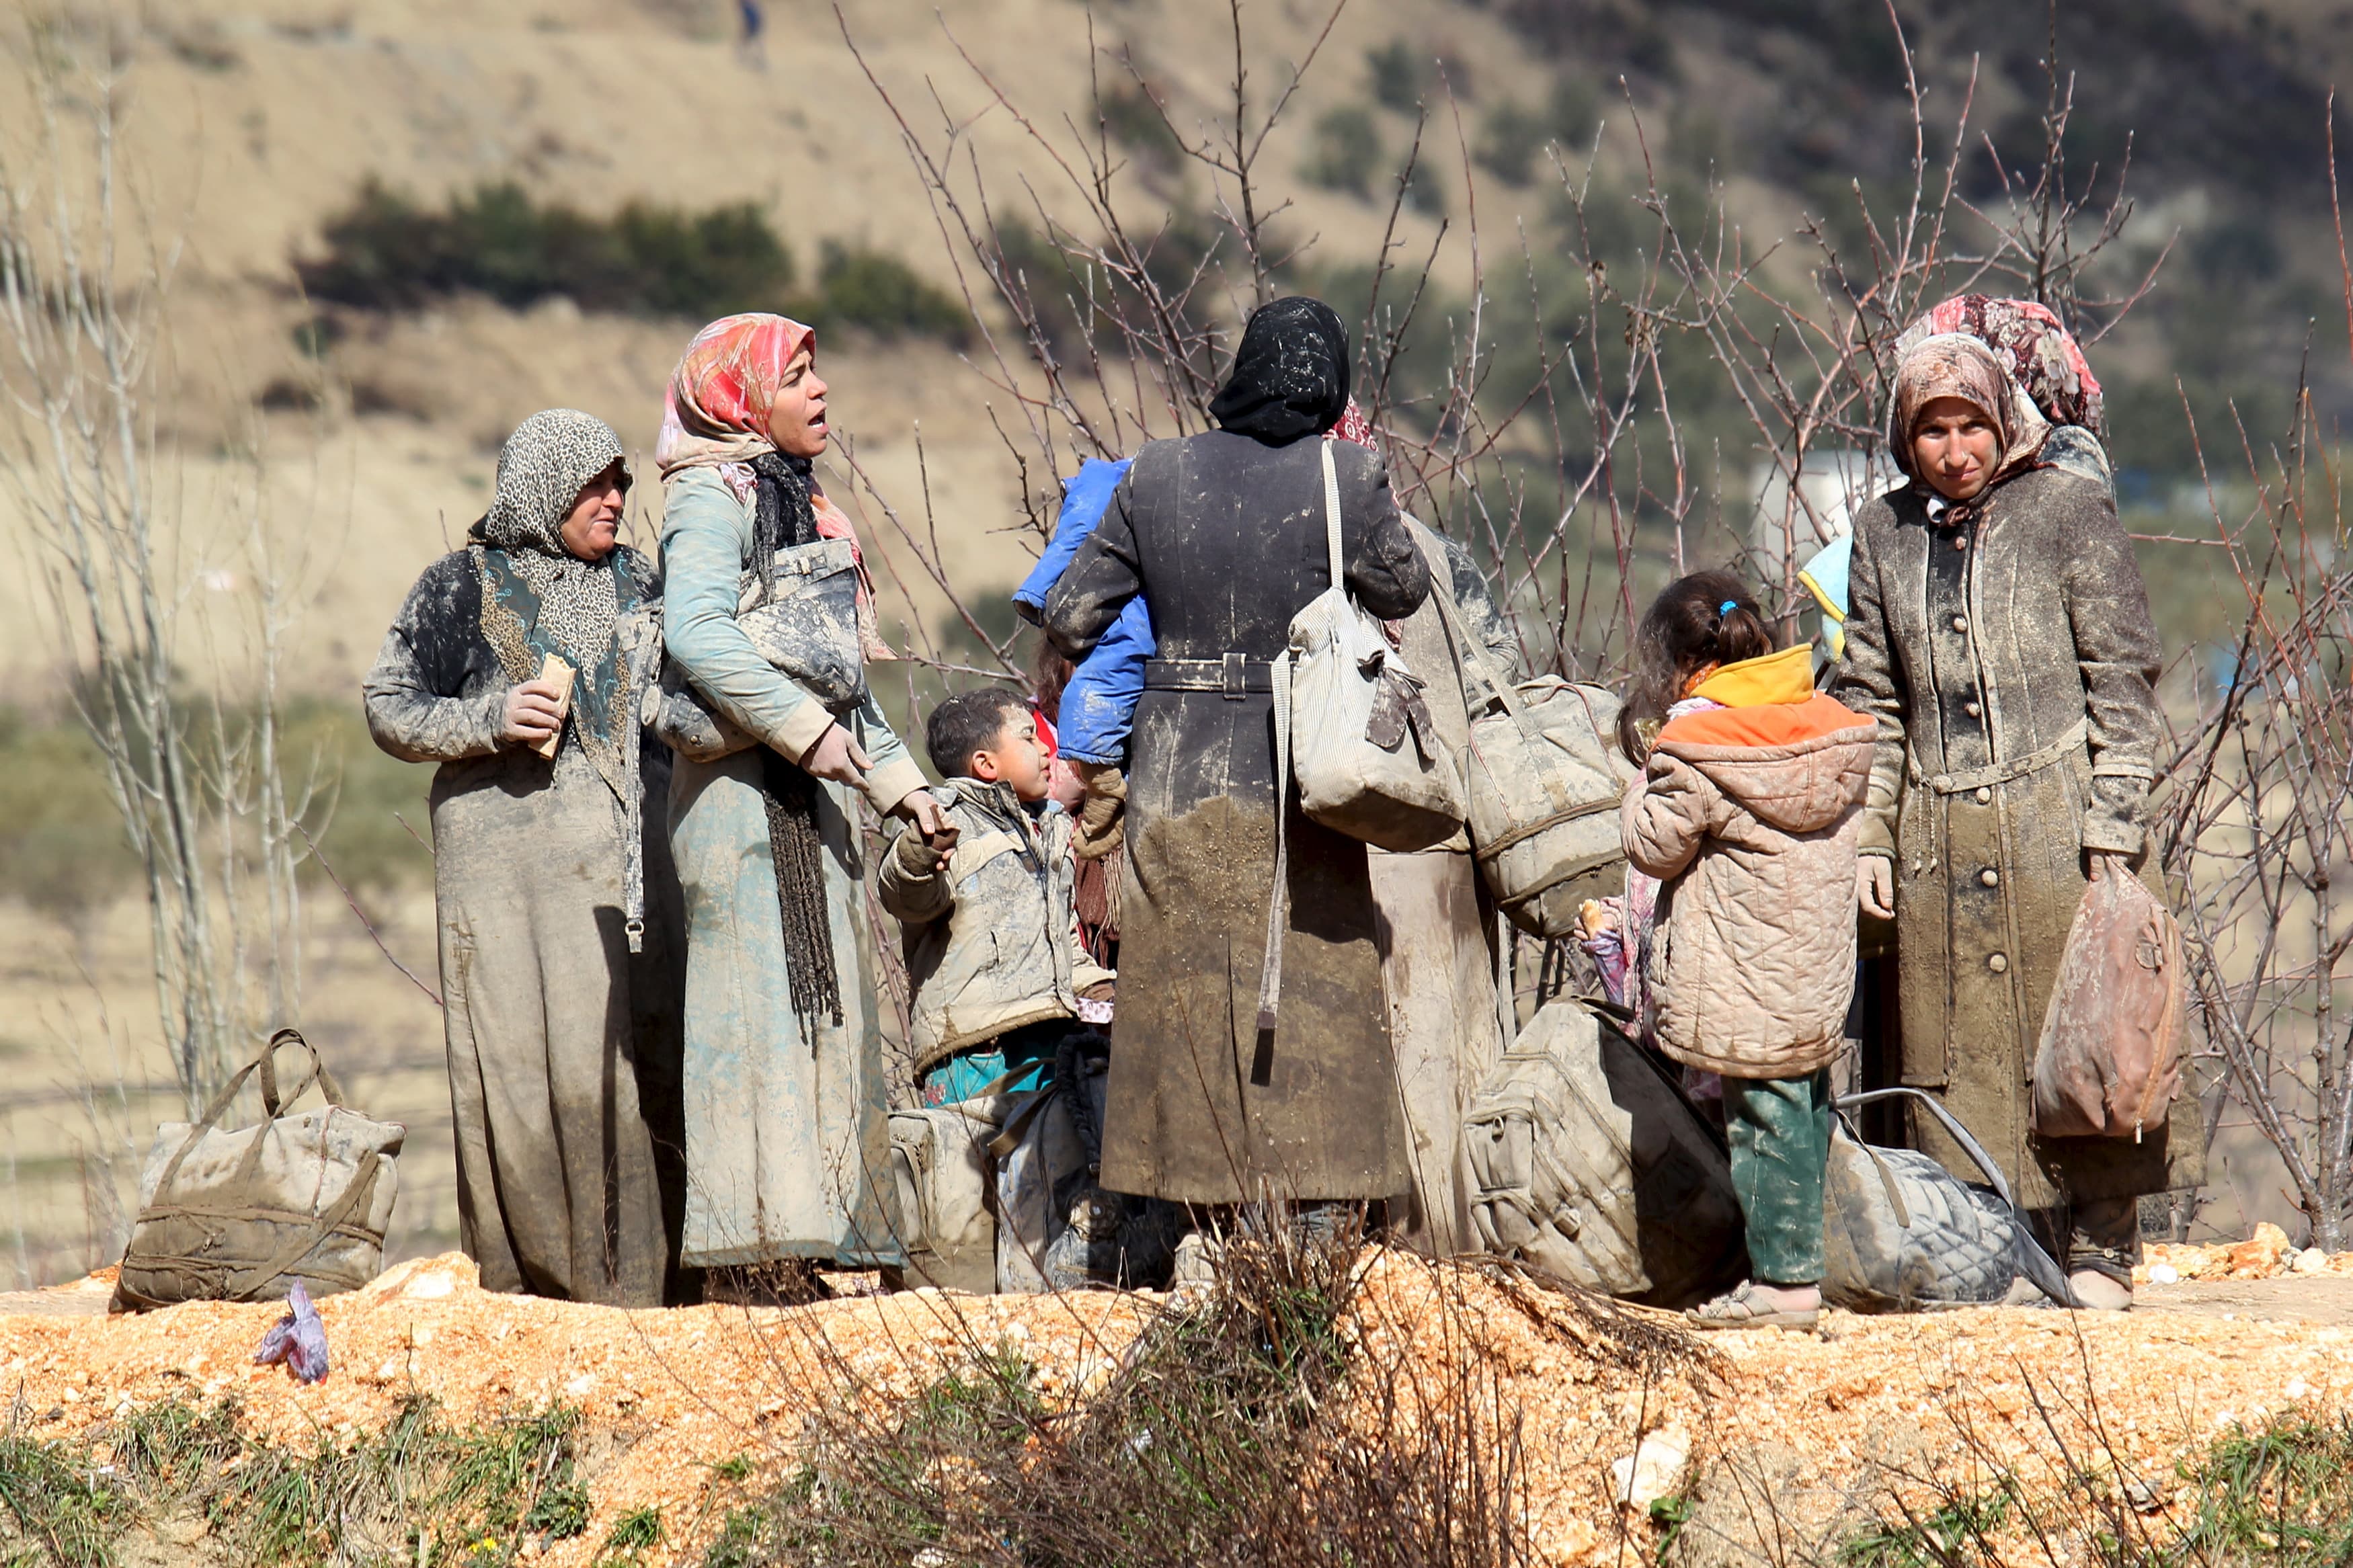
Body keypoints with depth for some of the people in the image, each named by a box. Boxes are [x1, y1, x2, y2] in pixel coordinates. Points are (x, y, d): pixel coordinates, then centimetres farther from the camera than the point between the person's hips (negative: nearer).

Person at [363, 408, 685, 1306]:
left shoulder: (637, 583, 17)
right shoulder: (462, 588, 5)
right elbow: (389, 709, 4)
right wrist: (491, 719, -11)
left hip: (628, 850, 4)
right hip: (510, 846, -4)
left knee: (641, 1050, -3)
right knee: (528, 1054, -9)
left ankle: (637, 1278, 0)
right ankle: (526, 1275, -5)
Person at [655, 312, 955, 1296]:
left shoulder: (794, 503, 22)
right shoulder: (714, 498, -8)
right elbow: (697, 634, -24)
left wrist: (897, 777, 21)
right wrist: (812, 730, -24)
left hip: (809, 797, 9)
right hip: (746, 793, -9)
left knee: (821, 1004, 8)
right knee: (762, 1002, -10)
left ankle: (811, 1230, 12)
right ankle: (753, 1247, -10)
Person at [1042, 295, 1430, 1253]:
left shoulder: (1157, 477, -3)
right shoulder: (1345, 479, -9)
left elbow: (1069, 615, 1)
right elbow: (1404, 589, 7)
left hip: (1176, 780, 2)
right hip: (1294, 786, -2)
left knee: (1191, 996, 12)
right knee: (1309, 1001, 7)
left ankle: (1204, 1231, 13)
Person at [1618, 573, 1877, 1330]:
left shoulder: (1697, 755, -17)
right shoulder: (1830, 730, 5)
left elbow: (1652, 847, -9)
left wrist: (1653, 774, 6)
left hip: (1745, 987, -7)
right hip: (1820, 981, 7)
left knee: (1765, 1119, -2)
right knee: (1807, 1111, 15)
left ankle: (1784, 1280, 1)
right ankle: (1800, 1263, 23)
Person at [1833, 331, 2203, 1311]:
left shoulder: (2068, 512, 0)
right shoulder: (1883, 534, 12)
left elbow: (2121, 678, -2)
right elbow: (1869, 698, 16)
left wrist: (2113, 822, -9)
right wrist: (1868, 837, 8)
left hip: (2055, 822, -4)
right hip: (1939, 837, 4)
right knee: (1964, 1051, 2)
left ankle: (2098, 1251, 1)